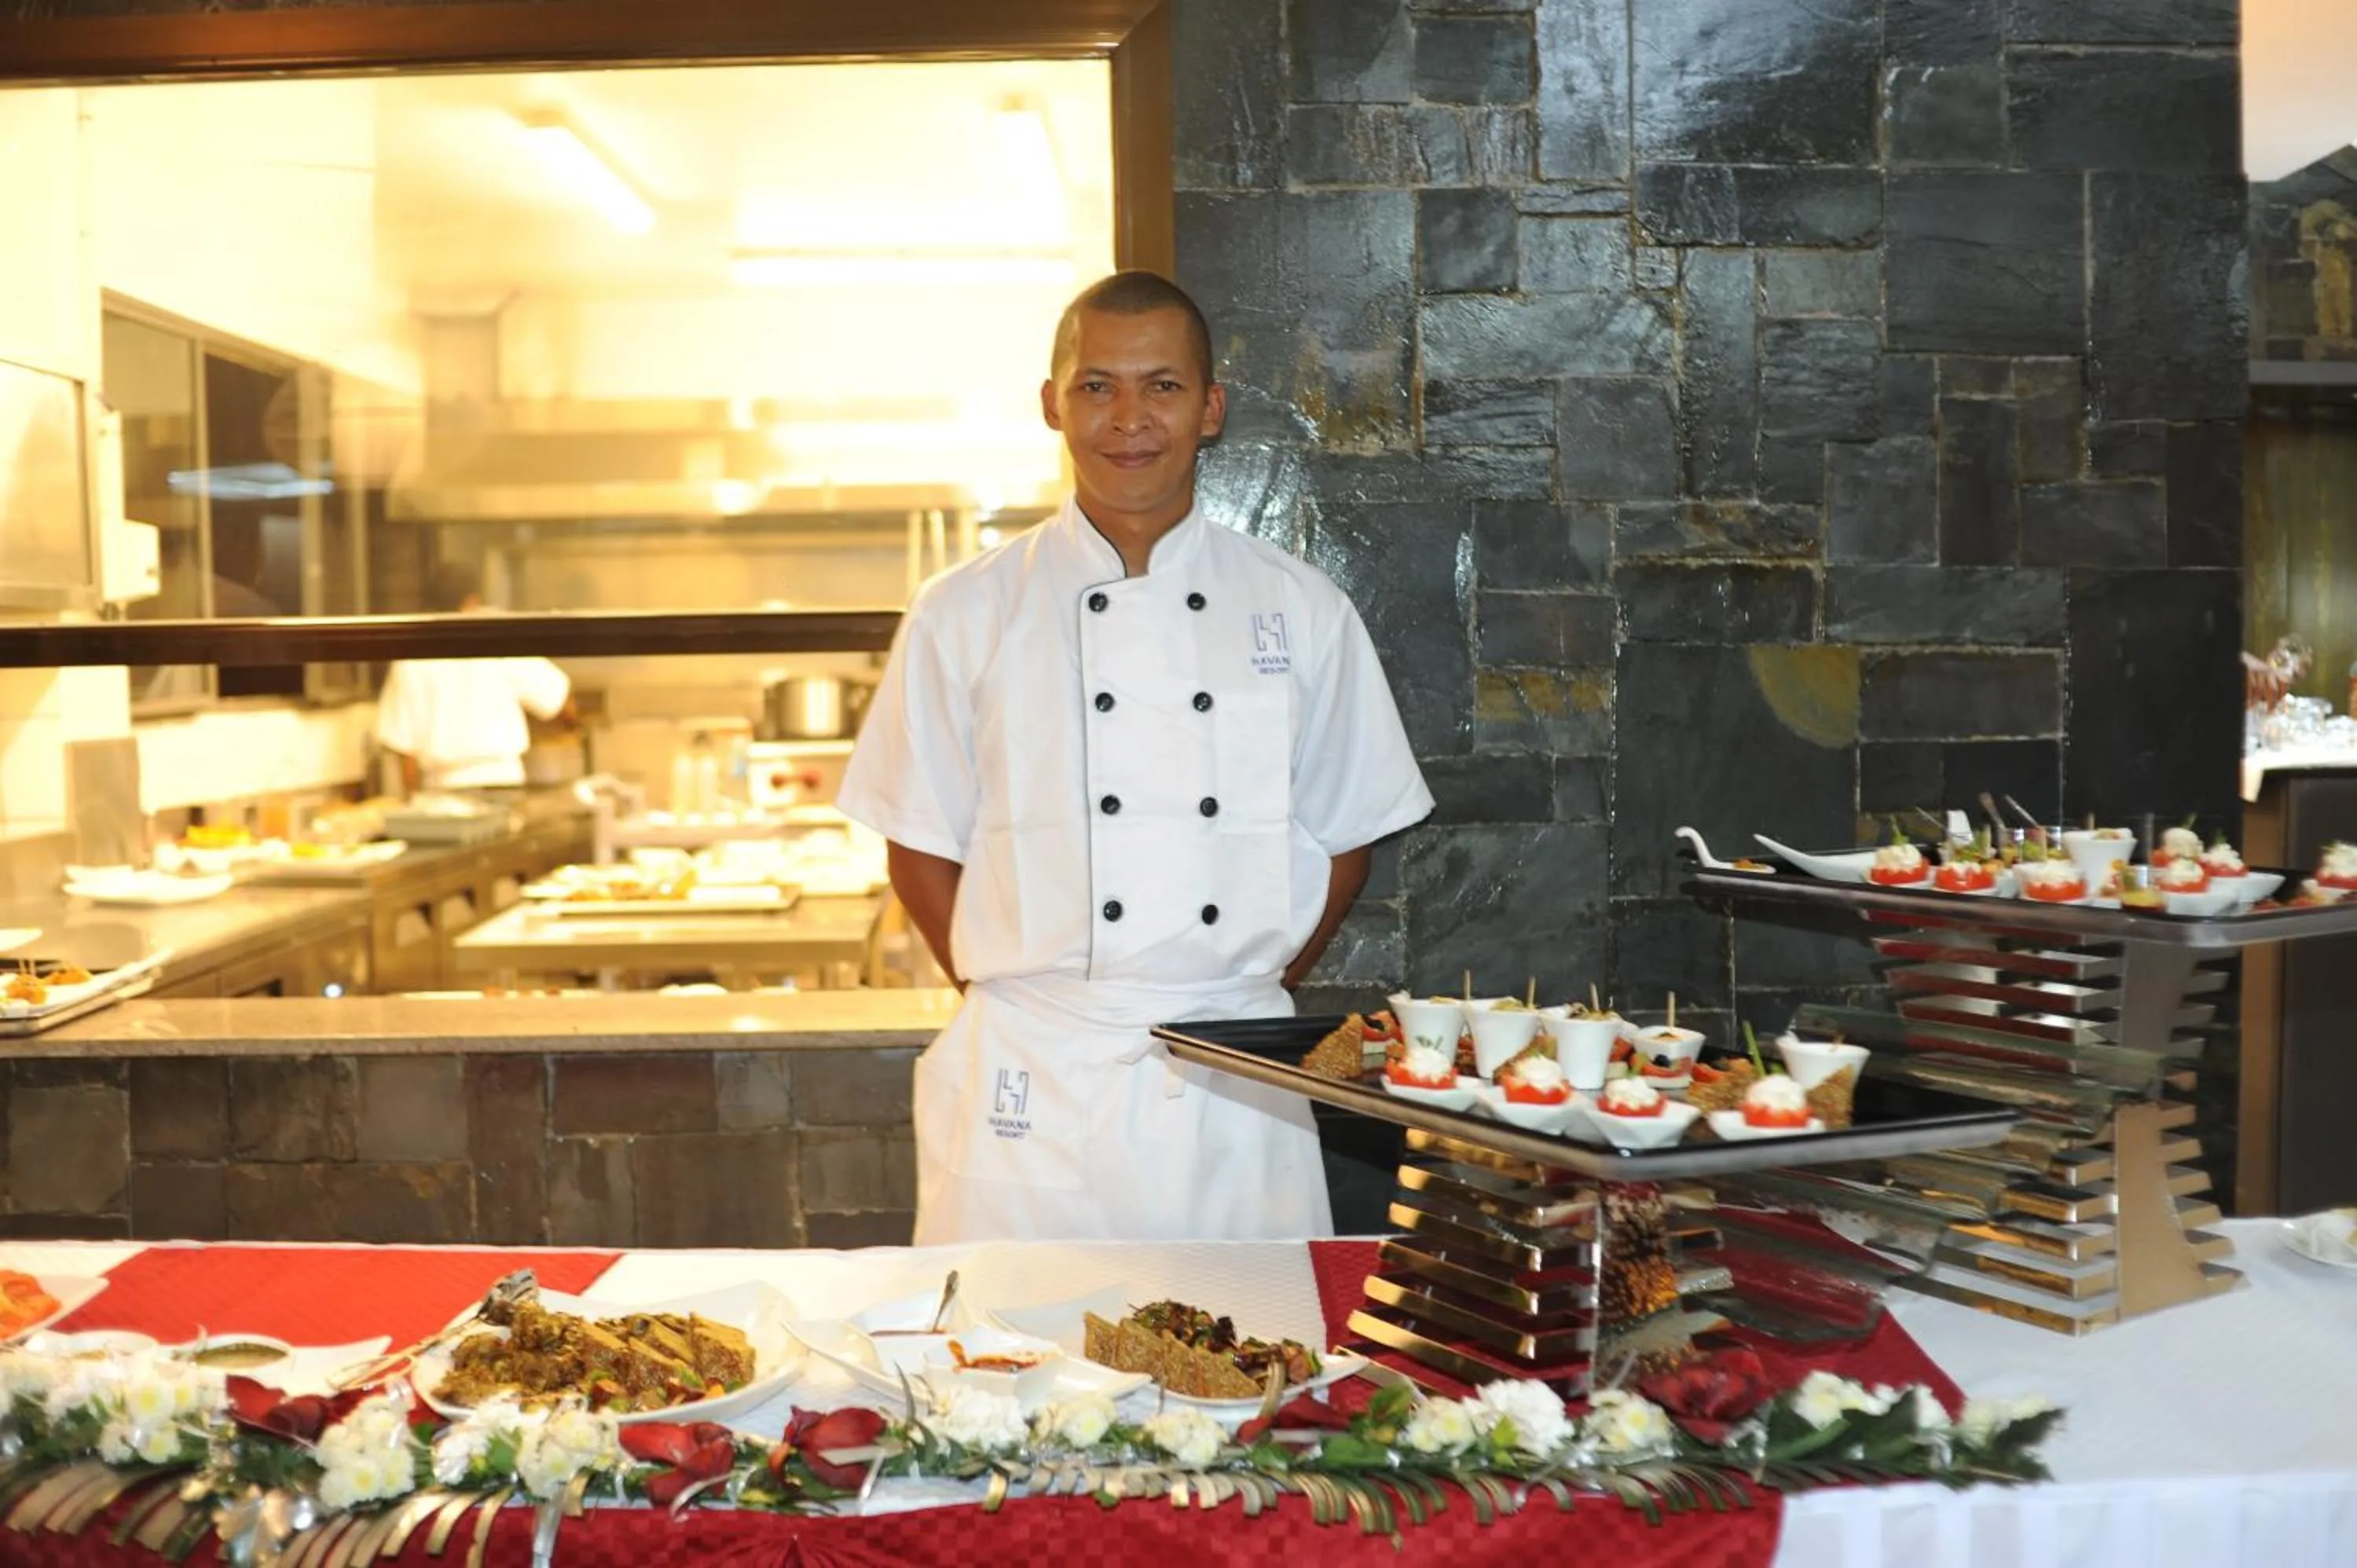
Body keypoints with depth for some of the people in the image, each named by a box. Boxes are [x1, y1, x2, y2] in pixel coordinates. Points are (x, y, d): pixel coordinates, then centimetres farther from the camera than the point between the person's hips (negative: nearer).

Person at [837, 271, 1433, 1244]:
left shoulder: (1301, 610, 4)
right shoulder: (965, 615, 0)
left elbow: (1346, 832, 10)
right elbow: (922, 844, 5)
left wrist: (1253, 996, 4)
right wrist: (1018, 997, -2)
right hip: (1029, 1089, -1)